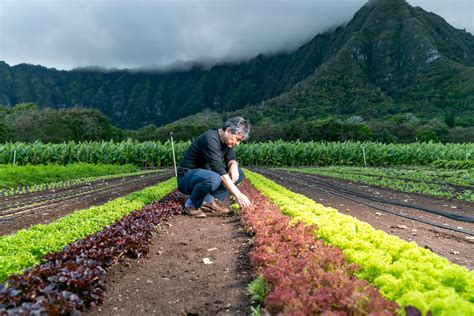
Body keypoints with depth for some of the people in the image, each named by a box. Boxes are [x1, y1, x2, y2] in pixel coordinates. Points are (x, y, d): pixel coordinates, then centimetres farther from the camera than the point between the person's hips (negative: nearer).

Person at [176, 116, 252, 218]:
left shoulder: (226, 139, 0)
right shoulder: (210, 139, -27)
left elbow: (231, 158, 7)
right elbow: (220, 171, -32)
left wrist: (233, 166, -19)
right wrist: (238, 195, -33)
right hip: (187, 177, -9)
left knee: (239, 173, -3)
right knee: (213, 179, -39)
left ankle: (210, 201, -5)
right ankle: (191, 204, -12)